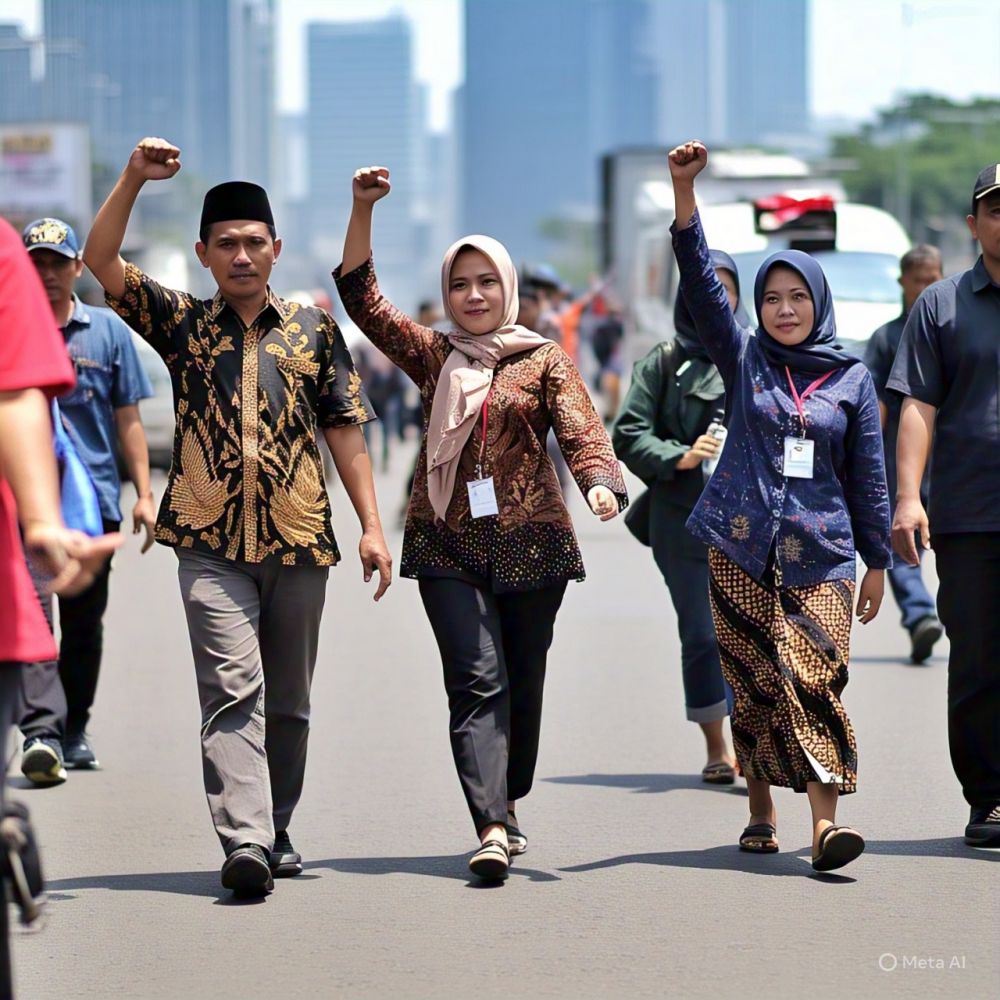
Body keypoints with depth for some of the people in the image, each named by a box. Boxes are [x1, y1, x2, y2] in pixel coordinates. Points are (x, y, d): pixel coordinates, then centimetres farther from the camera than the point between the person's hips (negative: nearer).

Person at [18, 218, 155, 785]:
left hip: (94, 491, 2)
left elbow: (128, 420, 12)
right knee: (32, 608, -17)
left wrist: (144, 494, 6)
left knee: (85, 620, 9)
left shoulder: (109, 331, 10)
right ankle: (41, 731, -25)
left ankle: (74, 730, 23)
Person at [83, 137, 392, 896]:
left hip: (300, 539, 2)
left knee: (287, 699, 10)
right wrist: (135, 179, -12)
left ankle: (276, 833, 23)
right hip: (211, 540, -2)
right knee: (233, 688, -15)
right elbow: (100, 261, -2)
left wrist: (373, 527, 2)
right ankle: (244, 841, -24)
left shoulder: (313, 327, 10)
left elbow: (345, 428, 8)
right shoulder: (181, 322, 8)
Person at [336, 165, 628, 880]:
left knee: (523, 683, 9)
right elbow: (361, 297, 6)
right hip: (448, 545, 0)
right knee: (477, 681, -12)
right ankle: (493, 830, -23)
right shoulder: (433, 357, 10)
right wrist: (363, 210, -4)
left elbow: (580, 431, -7)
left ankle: (506, 803, 30)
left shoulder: (544, 361, 5)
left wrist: (601, 483, -28)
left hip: (532, 541, 0)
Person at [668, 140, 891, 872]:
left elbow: (868, 474, 10)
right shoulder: (744, 359, 7)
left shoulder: (852, 378, 8)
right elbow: (702, 282, -5)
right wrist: (685, 192, -17)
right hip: (741, 545, 1)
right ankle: (761, 812, 17)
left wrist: (878, 560, 9)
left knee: (815, 677, -13)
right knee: (753, 682, 3)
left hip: (819, 551, -1)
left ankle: (826, 822, -20)